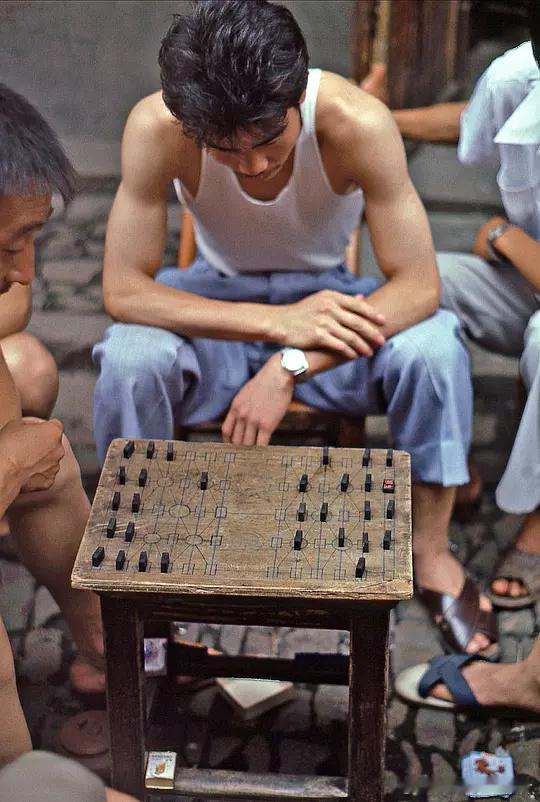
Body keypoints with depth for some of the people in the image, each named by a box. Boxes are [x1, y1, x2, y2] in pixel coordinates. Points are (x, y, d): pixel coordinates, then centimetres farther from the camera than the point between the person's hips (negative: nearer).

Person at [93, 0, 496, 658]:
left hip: (325, 301, 0)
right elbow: (123, 290, -26)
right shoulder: (156, 128, -28)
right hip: (219, 303, 0)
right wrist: (276, 323, -38)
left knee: (433, 347, -31)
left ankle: (432, 552, -8)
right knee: (129, 358, -32)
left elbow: (418, 285, -27)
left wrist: (291, 366, -39)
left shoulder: (358, 123, -29)